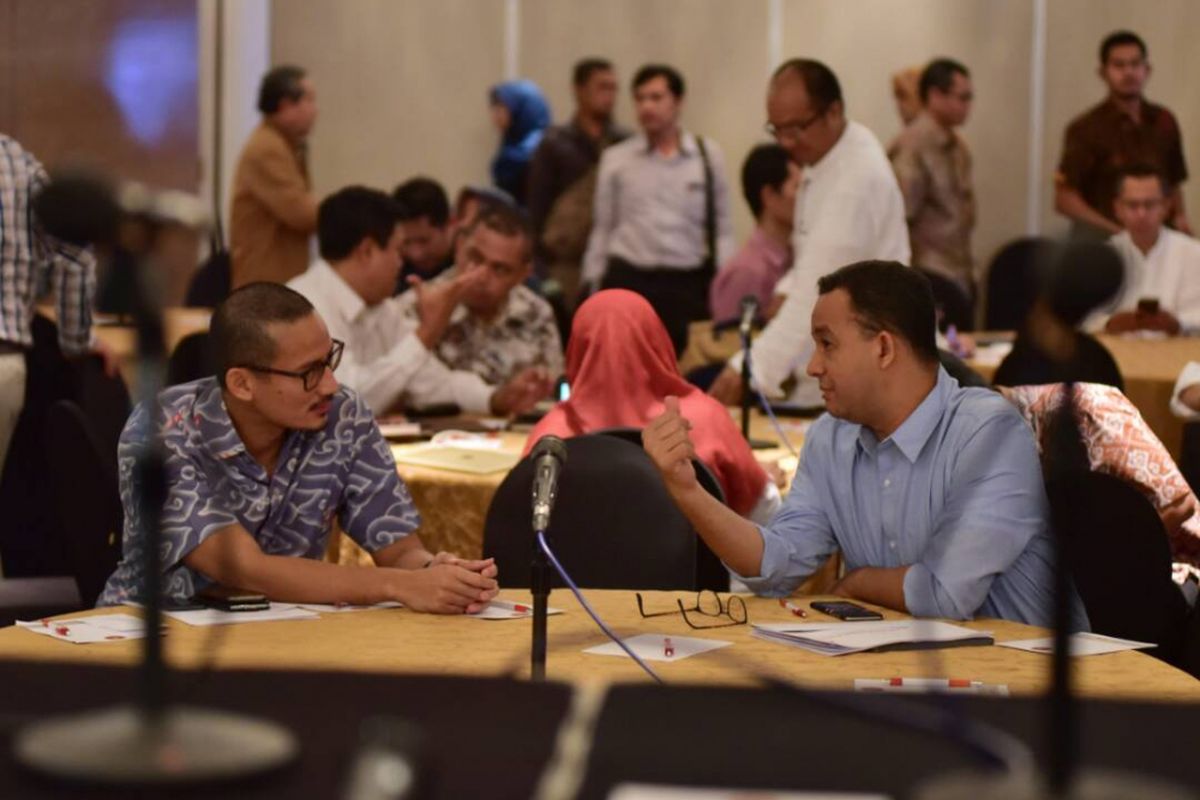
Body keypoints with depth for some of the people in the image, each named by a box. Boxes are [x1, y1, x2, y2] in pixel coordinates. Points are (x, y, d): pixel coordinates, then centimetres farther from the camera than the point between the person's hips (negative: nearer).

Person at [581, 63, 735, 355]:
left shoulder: (709, 155, 3)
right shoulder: (616, 159, 6)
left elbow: (722, 229, 5)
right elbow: (601, 229, 11)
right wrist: (593, 287, 9)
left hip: (688, 286, 0)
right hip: (628, 282, 0)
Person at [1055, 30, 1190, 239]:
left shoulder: (1164, 122, 11)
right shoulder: (1085, 129, -4)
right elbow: (1064, 200, -7)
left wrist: (1180, 216, 3)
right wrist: (1117, 231, -15)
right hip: (1102, 240, -4)